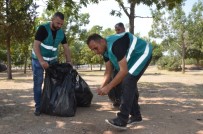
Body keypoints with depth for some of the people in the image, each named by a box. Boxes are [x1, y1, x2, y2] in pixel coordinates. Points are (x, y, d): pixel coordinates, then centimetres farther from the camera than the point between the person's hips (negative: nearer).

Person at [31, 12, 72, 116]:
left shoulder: (61, 33, -3)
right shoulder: (43, 28, -19)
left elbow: (66, 48, 1)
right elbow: (36, 45, -25)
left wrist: (69, 61, -11)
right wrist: (41, 61, -34)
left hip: (52, 60, 5)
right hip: (38, 59, -4)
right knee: (38, 83, -4)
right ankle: (38, 106, 5)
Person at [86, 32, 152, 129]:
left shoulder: (115, 45, -34)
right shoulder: (105, 49, -3)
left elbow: (124, 71, -36)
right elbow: (108, 71, -1)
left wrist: (108, 87, -34)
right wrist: (102, 86, -17)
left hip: (143, 53, -10)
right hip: (133, 57, 10)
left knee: (128, 82, -20)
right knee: (130, 83, 10)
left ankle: (122, 120, -18)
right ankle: (136, 115, 24)